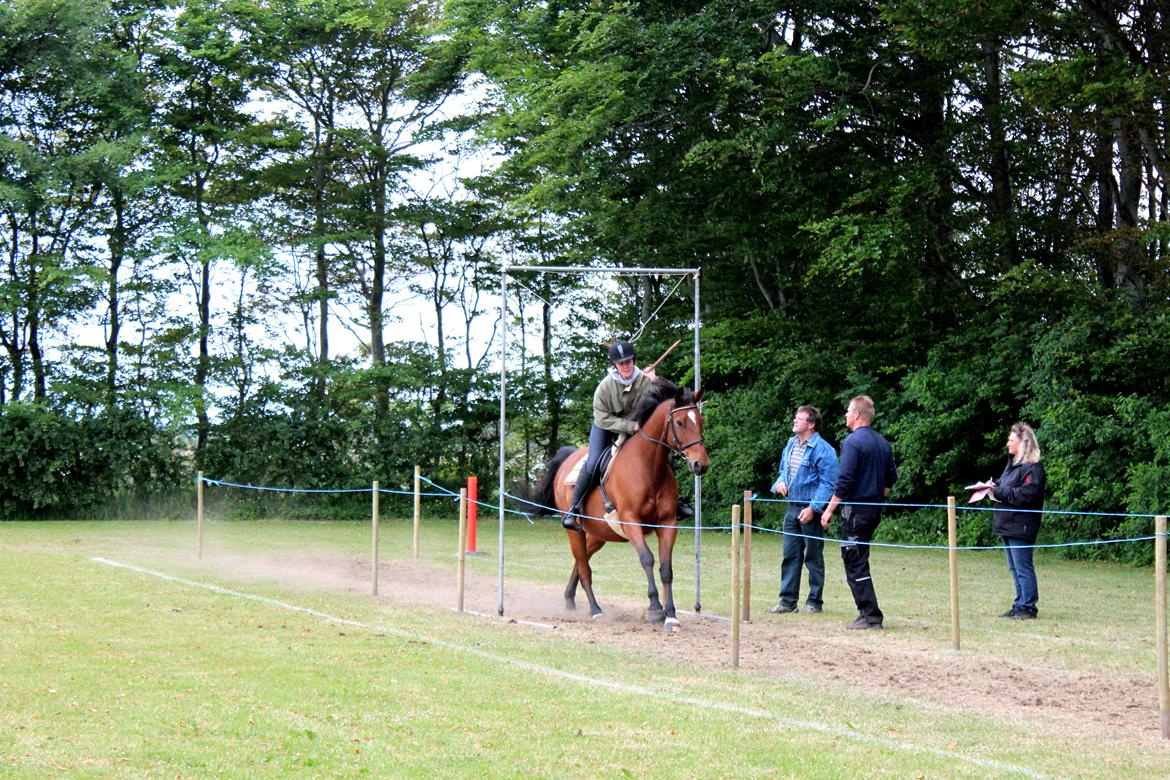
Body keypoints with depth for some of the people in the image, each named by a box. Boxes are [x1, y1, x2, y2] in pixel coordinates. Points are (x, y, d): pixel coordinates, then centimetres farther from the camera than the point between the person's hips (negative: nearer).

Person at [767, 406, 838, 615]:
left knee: (813, 557, 3)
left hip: (810, 510, -7)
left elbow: (827, 483, -16)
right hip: (792, 508, 7)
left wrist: (813, 508, -22)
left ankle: (815, 601, 12)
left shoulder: (823, 450, -14)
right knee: (790, 556, 9)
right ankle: (788, 600, 13)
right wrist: (780, 482, 1)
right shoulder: (791, 444, 10)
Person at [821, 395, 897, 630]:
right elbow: (891, 478, 17)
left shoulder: (853, 441, -14)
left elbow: (844, 481, -19)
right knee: (857, 559, 17)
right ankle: (868, 612, 18)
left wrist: (829, 510, -13)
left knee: (855, 563, -4)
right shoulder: (882, 442, 11)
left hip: (856, 509, -9)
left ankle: (871, 616, -7)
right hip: (875, 509, 9)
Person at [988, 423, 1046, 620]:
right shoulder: (1012, 464, 18)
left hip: (1020, 527, -10)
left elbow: (1026, 495, -22)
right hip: (1007, 524, 10)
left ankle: (1028, 607, 0)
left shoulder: (1032, 467, -14)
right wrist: (994, 486, 4)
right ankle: (1020, 605, 21)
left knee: (1023, 568, -5)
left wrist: (998, 492, -17)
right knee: (1014, 569, 14)